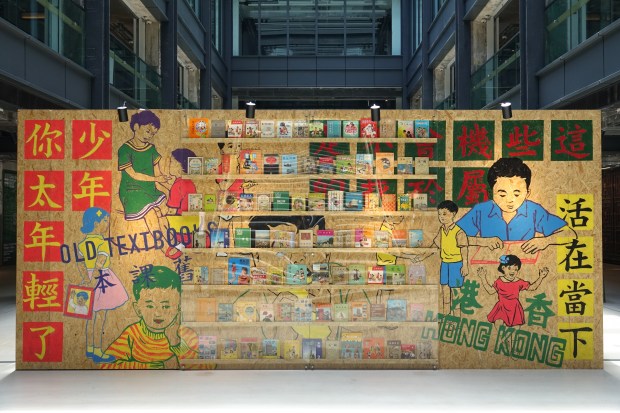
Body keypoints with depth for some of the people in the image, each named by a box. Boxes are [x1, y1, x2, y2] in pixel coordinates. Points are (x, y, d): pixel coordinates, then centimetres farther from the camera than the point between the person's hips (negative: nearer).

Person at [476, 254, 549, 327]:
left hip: (514, 308, 0)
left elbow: (532, 287, 5)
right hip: (502, 308, 0)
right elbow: (490, 290, 4)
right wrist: (483, 278, 1)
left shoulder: (519, 282, -6)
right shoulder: (499, 282, -6)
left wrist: (541, 277, -2)